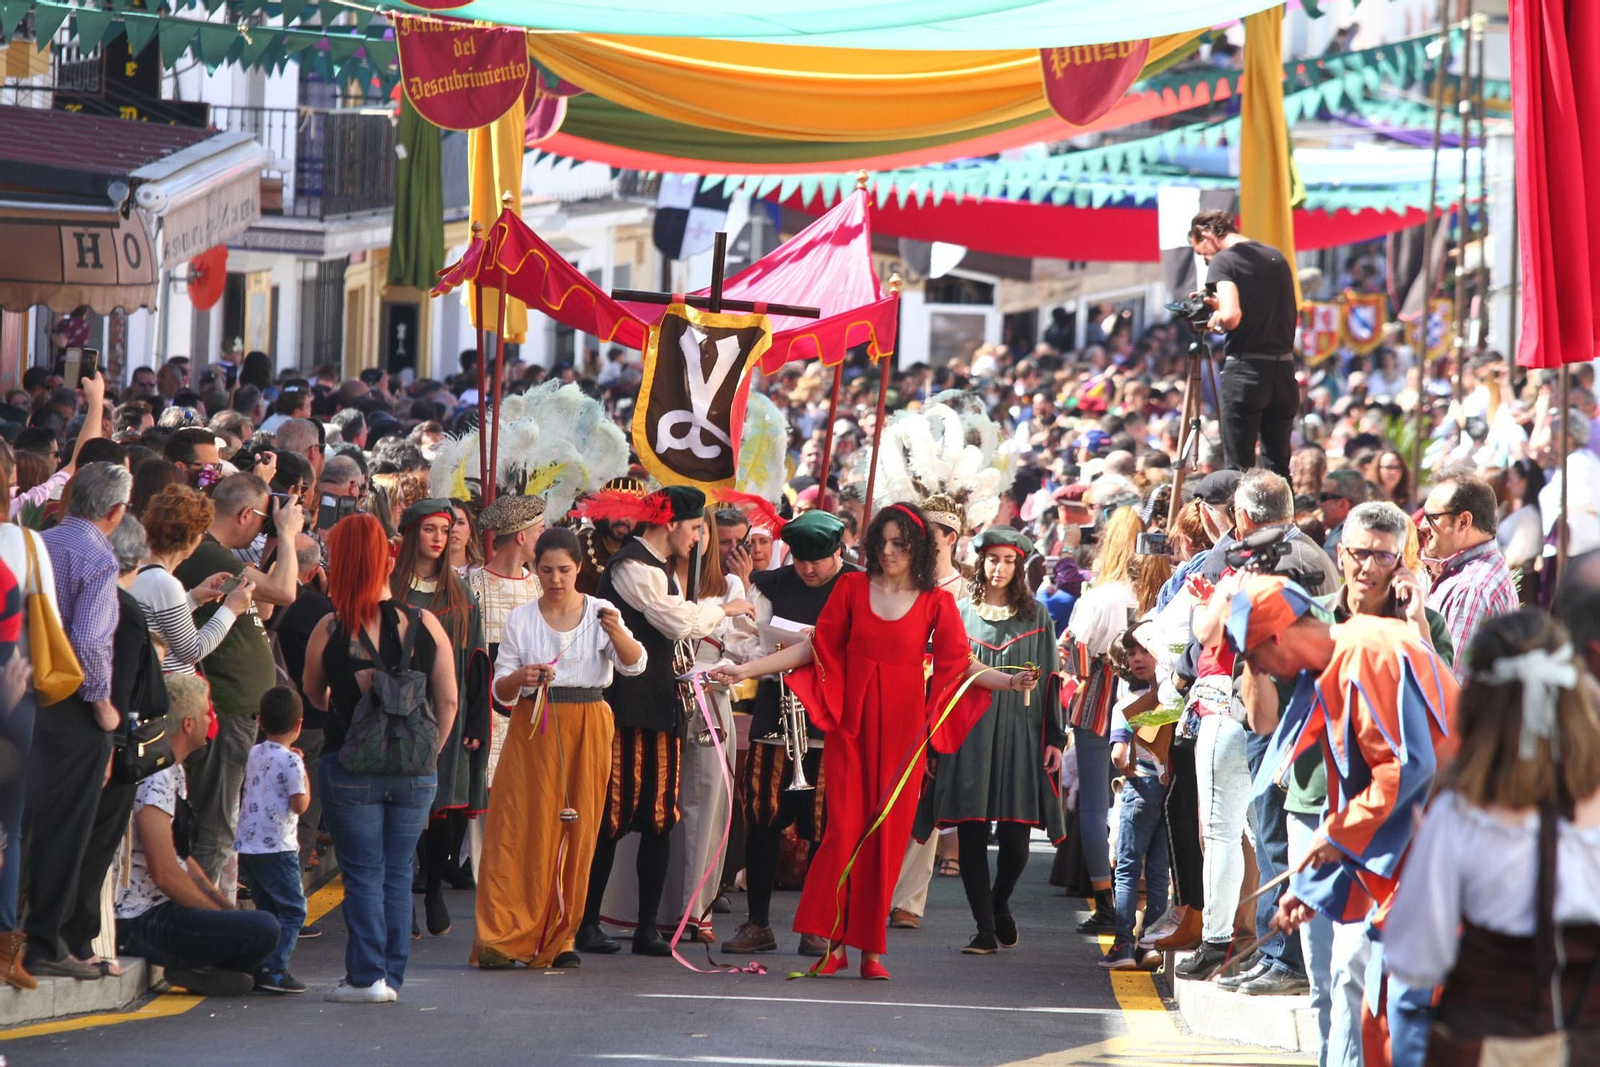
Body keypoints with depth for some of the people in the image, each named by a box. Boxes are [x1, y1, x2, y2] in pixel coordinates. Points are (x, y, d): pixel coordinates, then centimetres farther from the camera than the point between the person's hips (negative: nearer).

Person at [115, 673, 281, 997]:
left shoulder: (174, 774, 17)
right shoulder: (154, 781, -17)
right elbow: (165, 874, -21)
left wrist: (228, 908, 10)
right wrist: (223, 914, -10)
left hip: (163, 910, 11)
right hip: (139, 923, -11)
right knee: (263, 929, -23)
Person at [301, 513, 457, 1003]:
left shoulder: (329, 630, -8)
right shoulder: (426, 624, -4)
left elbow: (313, 696, 7)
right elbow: (448, 700, 1)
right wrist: (427, 752, 13)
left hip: (350, 765, -2)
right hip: (414, 770, 2)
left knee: (362, 873, 5)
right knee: (398, 873, 12)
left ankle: (368, 976, 4)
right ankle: (392, 975, 14)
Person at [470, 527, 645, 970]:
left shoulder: (600, 613, 4)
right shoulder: (521, 619, 6)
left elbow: (634, 664, -13)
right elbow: (501, 691, 6)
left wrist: (616, 632, -33)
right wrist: (521, 677, -17)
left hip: (587, 729, 0)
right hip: (533, 729, 0)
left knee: (576, 831, 0)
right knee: (520, 830, -7)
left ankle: (558, 938, 11)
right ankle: (502, 937, -7)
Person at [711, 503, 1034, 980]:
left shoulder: (936, 603, 3)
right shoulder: (853, 588, 5)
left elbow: (962, 665, 1)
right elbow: (816, 647, 7)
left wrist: (1008, 681, -17)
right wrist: (747, 670, 2)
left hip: (902, 727, 0)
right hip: (852, 725, 0)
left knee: (888, 834, 0)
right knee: (845, 828, -7)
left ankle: (871, 948, 7)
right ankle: (834, 943, -2)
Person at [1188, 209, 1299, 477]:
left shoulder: (1223, 261, -7)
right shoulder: (1277, 257, 15)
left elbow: (1231, 316, -22)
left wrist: (1213, 322, 1)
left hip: (1245, 368, -7)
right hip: (1284, 368, 7)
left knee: (1239, 466, -4)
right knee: (1278, 466, 10)